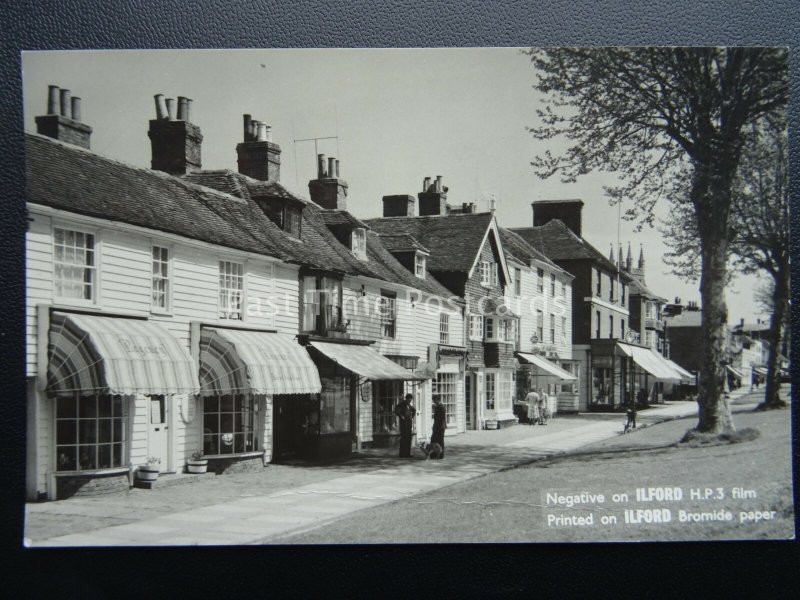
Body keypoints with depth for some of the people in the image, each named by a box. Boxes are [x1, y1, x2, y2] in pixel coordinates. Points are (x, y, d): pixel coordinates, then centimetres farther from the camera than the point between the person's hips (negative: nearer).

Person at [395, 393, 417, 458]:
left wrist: (412, 416, 19)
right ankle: (402, 454, -7)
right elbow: (396, 411, -22)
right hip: (403, 423, -8)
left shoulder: (408, 405, 15)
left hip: (409, 423, 8)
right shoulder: (401, 404, -8)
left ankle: (407, 453, 11)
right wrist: (402, 417, -16)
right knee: (403, 438, -9)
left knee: (408, 438, 6)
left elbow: (414, 410, 33)